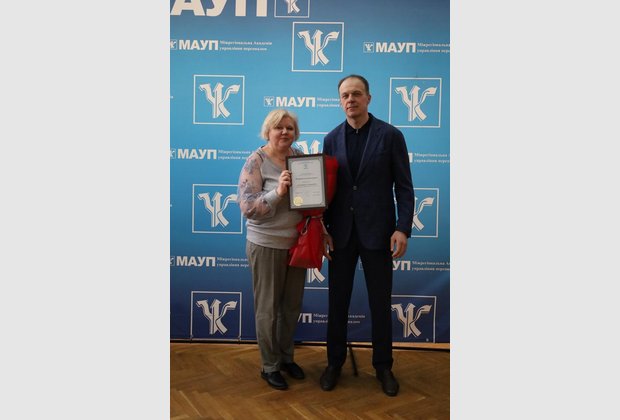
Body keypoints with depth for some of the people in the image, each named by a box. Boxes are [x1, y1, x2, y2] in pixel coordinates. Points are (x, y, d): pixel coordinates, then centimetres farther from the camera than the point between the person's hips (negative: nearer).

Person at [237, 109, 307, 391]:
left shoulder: (299, 155, 4)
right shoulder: (256, 161, -13)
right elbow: (247, 207, -18)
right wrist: (278, 192, -29)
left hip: (297, 242, 6)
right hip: (267, 245, -5)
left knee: (292, 305, 17)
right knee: (268, 308, 8)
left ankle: (286, 357, 38)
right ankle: (270, 366, 27)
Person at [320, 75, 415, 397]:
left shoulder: (390, 135, -3)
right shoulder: (332, 138, 6)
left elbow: (404, 187, -4)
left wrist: (403, 228, -13)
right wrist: (323, 229, -1)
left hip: (377, 232, -2)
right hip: (341, 233, 3)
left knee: (380, 303, 9)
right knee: (337, 300, 12)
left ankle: (383, 366, 27)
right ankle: (335, 362, 29)